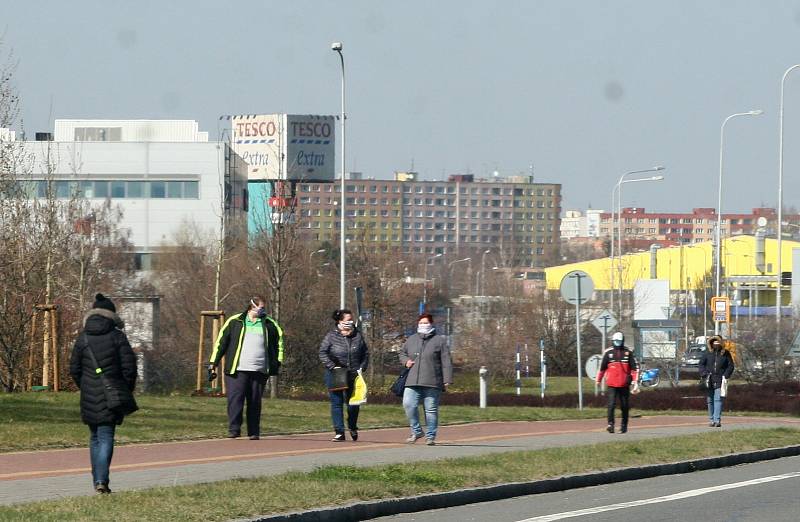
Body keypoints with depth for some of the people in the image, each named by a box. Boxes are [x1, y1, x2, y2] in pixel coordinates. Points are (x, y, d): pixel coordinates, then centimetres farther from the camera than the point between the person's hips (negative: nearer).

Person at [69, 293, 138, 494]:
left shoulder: (83, 338, 2)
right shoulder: (117, 336, -4)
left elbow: (74, 369, 4)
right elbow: (129, 366, -4)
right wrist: (127, 392, 8)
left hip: (89, 397, 2)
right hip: (112, 395, -2)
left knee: (95, 438, 15)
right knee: (106, 437, -3)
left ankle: (97, 480, 17)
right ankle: (102, 479, -17)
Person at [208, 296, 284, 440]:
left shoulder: (269, 324, 14)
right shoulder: (235, 322, 6)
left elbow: (279, 339, 23)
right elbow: (221, 340, 8)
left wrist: (277, 362, 13)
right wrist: (213, 361, 3)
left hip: (259, 370, 2)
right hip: (237, 369, -2)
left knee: (255, 402, 4)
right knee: (235, 399, -11)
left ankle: (254, 432, 10)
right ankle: (234, 429, -9)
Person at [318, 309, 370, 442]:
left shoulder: (357, 336, 6)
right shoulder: (331, 336, -3)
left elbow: (365, 354, 14)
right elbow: (322, 353, -4)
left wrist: (362, 367, 1)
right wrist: (332, 366, -15)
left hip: (353, 376, 3)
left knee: (353, 403, 7)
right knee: (336, 403, -3)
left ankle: (353, 428, 30)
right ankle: (339, 432, 0)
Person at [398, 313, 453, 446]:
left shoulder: (439, 341, 4)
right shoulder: (411, 340, 16)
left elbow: (446, 362, 1)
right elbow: (402, 352, 31)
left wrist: (447, 380, -6)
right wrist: (406, 360, 7)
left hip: (432, 383, -3)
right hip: (413, 382, 3)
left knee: (431, 409, 0)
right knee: (408, 404, -11)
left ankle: (430, 436, 10)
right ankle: (416, 431, 5)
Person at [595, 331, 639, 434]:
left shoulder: (628, 353, 3)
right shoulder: (608, 353, 3)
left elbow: (634, 368, 6)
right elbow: (602, 367, 12)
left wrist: (635, 382, -1)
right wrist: (598, 380, 16)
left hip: (624, 385, 1)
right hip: (612, 384, -1)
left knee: (624, 406, 8)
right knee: (611, 404, -14)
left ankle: (624, 425, 18)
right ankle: (610, 424, -13)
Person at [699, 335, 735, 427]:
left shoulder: (725, 354, 6)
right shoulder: (707, 353, 7)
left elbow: (730, 366, 8)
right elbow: (701, 364, 9)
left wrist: (726, 376, -5)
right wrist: (704, 374, -7)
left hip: (720, 381, -2)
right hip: (709, 381, 2)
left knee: (718, 400, -12)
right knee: (710, 401, 6)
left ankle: (717, 420, -17)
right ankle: (711, 420, 14)